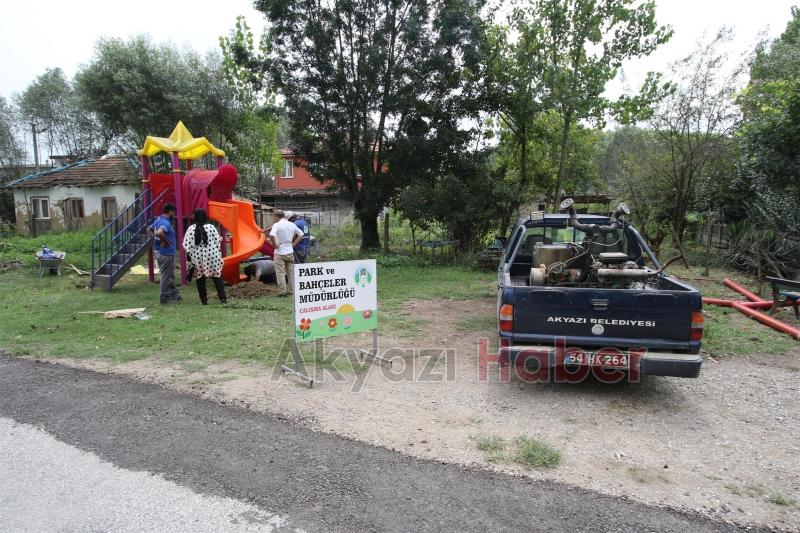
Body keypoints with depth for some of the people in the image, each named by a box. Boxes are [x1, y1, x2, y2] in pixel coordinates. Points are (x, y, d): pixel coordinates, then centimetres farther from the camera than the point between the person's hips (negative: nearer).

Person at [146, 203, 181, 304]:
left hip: (160, 253, 10)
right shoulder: (166, 223, -19)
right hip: (166, 254, -10)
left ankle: (175, 295, 25)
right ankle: (165, 298, 8)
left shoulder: (158, 220, 12)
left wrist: (155, 239, 13)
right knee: (166, 276, 0)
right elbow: (159, 233, -37)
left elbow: (149, 230, 25)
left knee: (169, 276, 16)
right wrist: (165, 241, -21)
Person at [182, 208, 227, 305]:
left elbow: (186, 245, -5)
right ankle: (222, 298, 2)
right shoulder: (211, 227, -5)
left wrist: (192, 254, 5)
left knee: (200, 279, 11)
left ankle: (204, 300, 12)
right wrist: (218, 254, 8)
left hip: (197, 257, 1)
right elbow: (218, 241, -3)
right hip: (212, 256, -1)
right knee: (217, 277, 8)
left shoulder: (191, 229, -3)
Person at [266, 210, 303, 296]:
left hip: (280, 252, -5)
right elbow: (301, 234, 15)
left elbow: (271, 235, -28)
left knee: (280, 273, 2)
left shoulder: (277, 225, -11)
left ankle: (283, 291, 2)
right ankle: (292, 290, 17)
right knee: (291, 272, 13)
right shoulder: (292, 225, 6)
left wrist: (275, 245, -15)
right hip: (290, 251, 5)